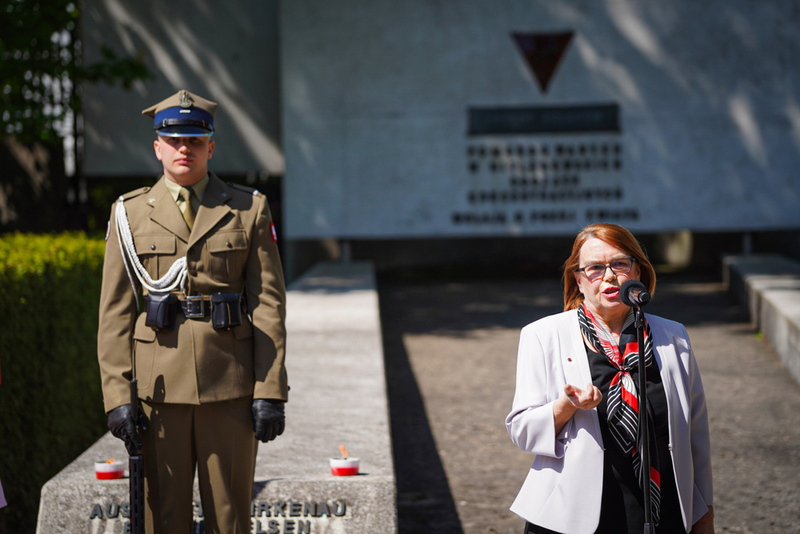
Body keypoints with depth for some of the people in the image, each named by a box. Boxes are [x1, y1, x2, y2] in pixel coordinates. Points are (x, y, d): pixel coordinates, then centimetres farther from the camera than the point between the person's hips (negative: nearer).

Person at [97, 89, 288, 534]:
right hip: (161, 385, 0)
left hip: (231, 385, 0)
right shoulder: (130, 214, 7)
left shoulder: (249, 210, 5)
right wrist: (118, 396, -4)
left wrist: (271, 391, -5)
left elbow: (269, 305, 2)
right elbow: (115, 313, 4)